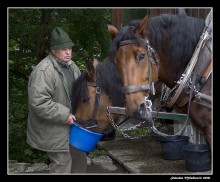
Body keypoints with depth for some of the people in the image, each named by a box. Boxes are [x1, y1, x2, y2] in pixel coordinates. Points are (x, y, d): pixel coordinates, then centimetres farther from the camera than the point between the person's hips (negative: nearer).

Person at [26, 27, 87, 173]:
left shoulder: (71, 65, 3)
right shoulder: (43, 71, -25)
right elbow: (38, 102, -30)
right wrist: (64, 115, -27)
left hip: (72, 123, 9)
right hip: (53, 130, -9)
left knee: (79, 157, 22)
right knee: (62, 163, 3)